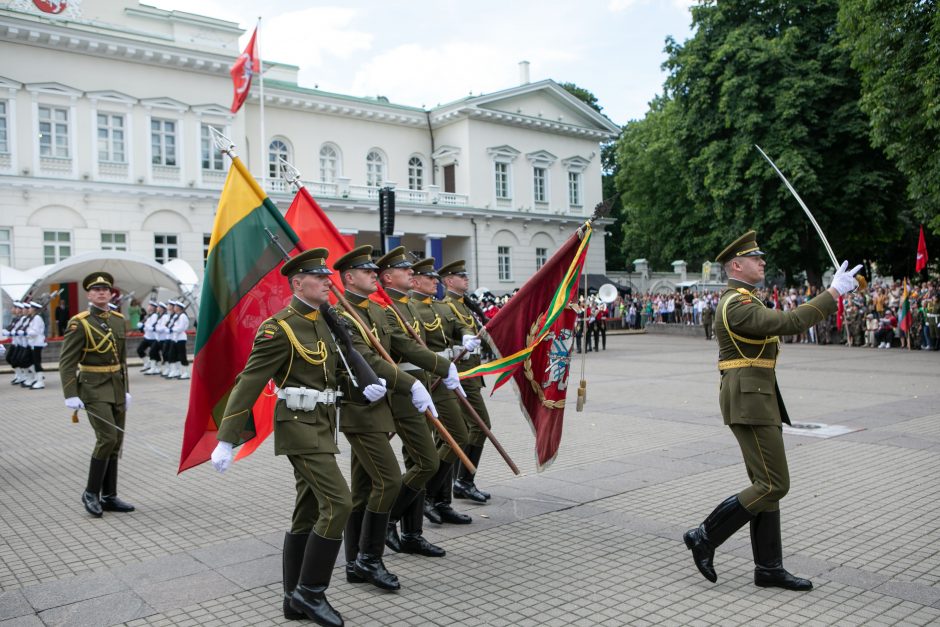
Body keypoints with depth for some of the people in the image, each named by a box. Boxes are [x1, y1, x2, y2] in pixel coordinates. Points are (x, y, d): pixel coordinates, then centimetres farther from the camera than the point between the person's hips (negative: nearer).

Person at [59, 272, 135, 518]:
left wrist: (126, 390, 13)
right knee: (107, 438, -16)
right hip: (93, 388, -6)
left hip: (116, 388, 6)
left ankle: (109, 497, 16)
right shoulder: (79, 323, -10)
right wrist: (71, 396, -18)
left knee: (116, 442, 7)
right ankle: (91, 492, 2)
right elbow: (67, 362, -12)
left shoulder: (119, 320, 8)